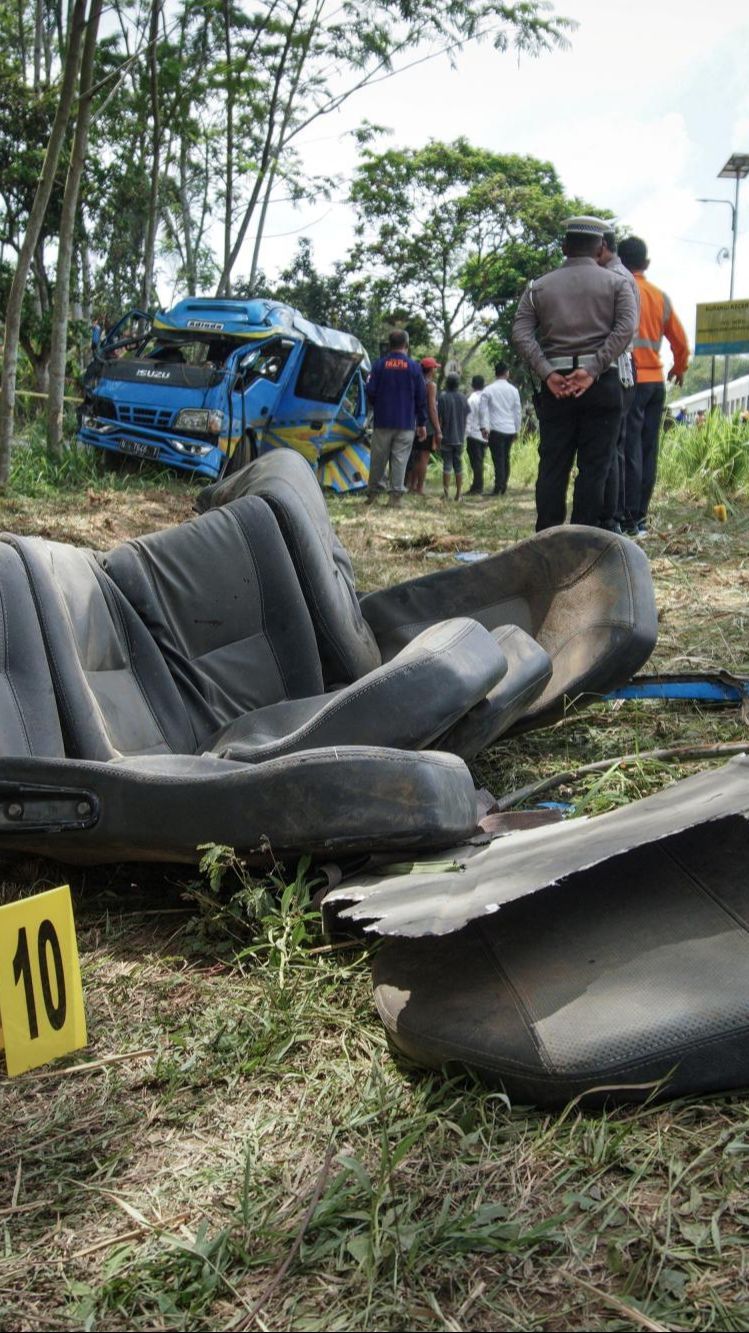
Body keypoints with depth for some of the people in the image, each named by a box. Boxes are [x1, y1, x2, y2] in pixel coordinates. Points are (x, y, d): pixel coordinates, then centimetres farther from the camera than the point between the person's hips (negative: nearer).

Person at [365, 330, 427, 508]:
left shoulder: (380, 365, -1)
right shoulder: (414, 367, 0)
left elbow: (370, 391, -4)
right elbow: (421, 398, 2)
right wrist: (421, 423, 9)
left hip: (382, 421, 0)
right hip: (406, 423, 0)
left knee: (378, 458, 9)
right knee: (400, 458, 2)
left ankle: (372, 492, 13)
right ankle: (396, 495, -1)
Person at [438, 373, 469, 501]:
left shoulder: (443, 397, -8)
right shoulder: (463, 398, 3)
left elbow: (440, 419, -8)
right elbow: (466, 417, 8)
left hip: (447, 437, -3)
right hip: (460, 437, 3)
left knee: (447, 465, -2)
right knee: (458, 465, 9)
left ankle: (446, 493, -8)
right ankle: (458, 494, 9)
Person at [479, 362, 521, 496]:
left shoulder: (488, 390, -1)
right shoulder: (513, 390, 7)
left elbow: (483, 410, -5)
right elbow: (517, 411, 12)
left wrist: (484, 427, -4)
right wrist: (516, 429, 18)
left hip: (496, 429, -3)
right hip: (510, 429, 3)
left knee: (498, 459, -6)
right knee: (506, 458, 12)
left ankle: (498, 488, -11)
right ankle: (503, 487, 14)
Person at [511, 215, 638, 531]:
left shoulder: (539, 286, 12)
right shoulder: (616, 283, 7)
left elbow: (521, 333, -2)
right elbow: (625, 328, -9)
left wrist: (546, 374, -8)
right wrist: (592, 370, -13)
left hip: (554, 386, 2)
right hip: (602, 385, -2)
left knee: (552, 467, 4)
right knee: (593, 467, 1)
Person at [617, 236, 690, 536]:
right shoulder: (661, 296, 13)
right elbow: (680, 341, 18)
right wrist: (679, 368, 35)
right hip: (656, 381, 6)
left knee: (629, 451, -7)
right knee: (648, 450, 9)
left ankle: (629, 520, -8)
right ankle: (641, 516, 13)